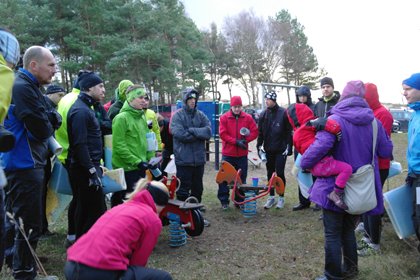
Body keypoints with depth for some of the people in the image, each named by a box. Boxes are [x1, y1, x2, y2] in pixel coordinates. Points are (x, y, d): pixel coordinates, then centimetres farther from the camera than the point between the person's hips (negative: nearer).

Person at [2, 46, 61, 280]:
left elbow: (53, 120, 16)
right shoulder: (23, 87, -17)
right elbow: (42, 130, -20)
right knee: (30, 224, -4)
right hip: (25, 164, -11)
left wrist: (51, 119, -5)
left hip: (19, 163, 11)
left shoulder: (29, 86, 16)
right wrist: (50, 122, 0)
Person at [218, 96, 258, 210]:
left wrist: (245, 139, -13)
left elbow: (255, 132, 3)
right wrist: (236, 141, -16)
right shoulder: (224, 117, -1)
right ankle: (224, 201, 14)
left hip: (242, 154, 2)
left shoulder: (248, 118, 4)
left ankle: (239, 200, 24)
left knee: (241, 178, 10)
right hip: (227, 154, -2)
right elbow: (223, 134, -6)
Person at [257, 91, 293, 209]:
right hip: (268, 149, 4)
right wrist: (259, 146, 7)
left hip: (281, 149, -4)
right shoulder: (263, 114, 5)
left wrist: (289, 147, -7)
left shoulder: (284, 113, -7)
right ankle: (271, 197, 21)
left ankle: (281, 197, 16)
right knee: (270, 173, 10)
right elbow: (260, 131, 11)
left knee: (280, 173, 1)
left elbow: (289, 131, -5)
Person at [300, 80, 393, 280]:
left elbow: (320, 146, -30)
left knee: (333, 235, 7)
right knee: (348, 230, 23)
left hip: (334, 186, -6)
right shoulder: (374, 122, 1)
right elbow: (386, 152, 8)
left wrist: (304, 163, -15)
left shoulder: (335, 120, -16)